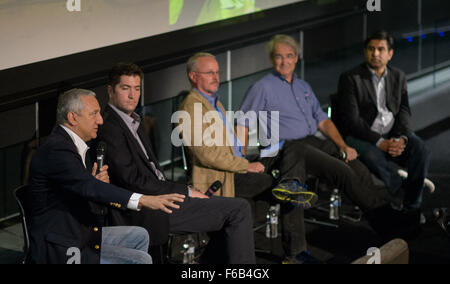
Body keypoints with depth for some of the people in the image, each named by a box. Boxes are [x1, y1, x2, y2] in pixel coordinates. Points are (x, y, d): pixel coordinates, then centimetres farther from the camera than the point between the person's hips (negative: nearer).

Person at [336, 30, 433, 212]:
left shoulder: (398, 77, 15)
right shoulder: (350, 78, -2)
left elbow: (404, 111, 7)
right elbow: (351, 119, -10)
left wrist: (401, 138, -15)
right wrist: (379, 142, -19)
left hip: (393, 135, 4)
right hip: (361, 136, -4)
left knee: (421, 150, -25)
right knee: (373, 157, -38)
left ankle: (411, 207, -16)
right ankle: (403, 182, -11)